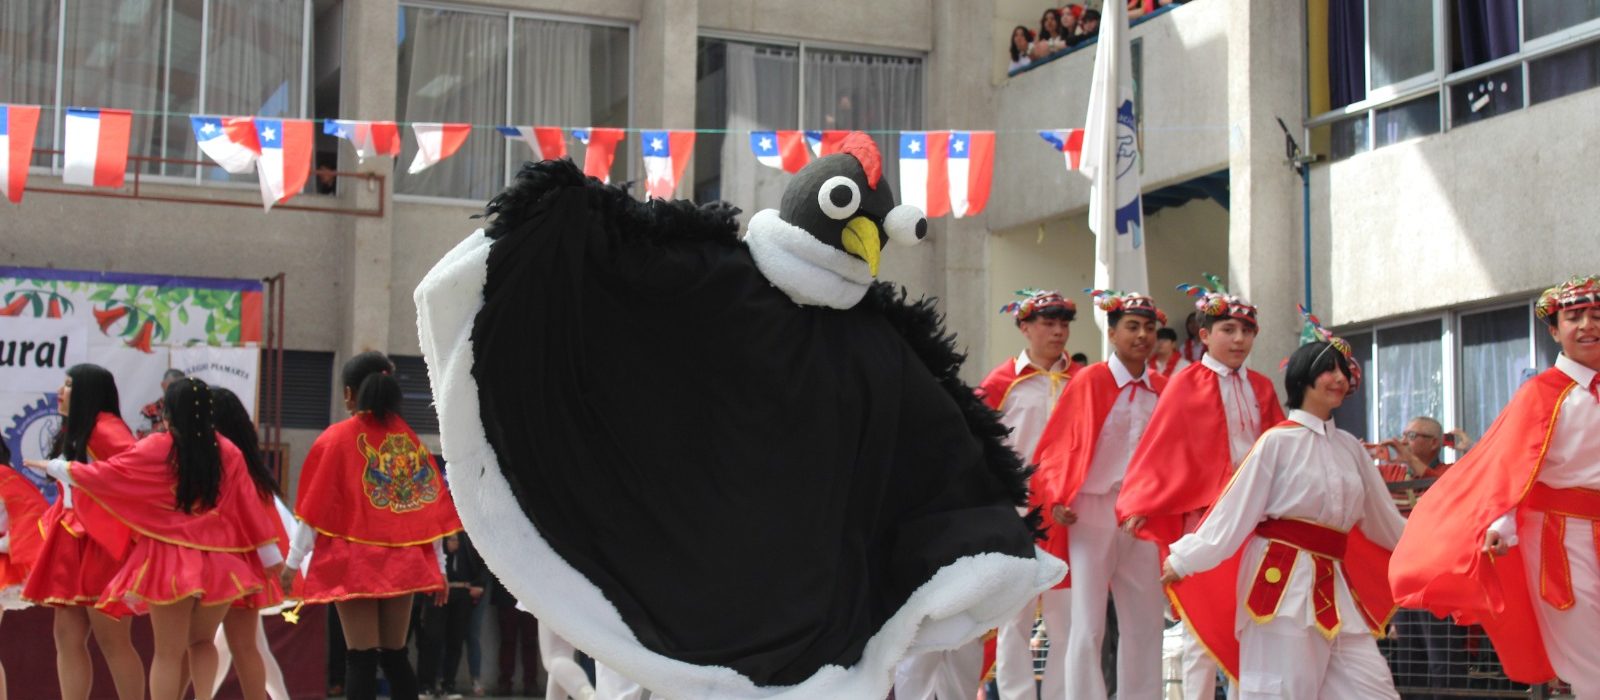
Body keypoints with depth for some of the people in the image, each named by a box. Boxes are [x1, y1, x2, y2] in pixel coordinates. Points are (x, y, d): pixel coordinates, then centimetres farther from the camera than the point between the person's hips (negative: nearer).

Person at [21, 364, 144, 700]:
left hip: (103, 545, -10)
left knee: (111, 640, -6)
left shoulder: (105, 428, -12)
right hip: (72, 545, 10)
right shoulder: (71, 433, 18)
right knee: (68, 637, 6)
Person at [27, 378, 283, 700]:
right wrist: (271, 555, 12)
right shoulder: (228, 452, 0)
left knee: (168, 652, 4)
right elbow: (249, 506, 4)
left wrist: (53, 467, 18)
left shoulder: (155, 449, -6)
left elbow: (101, 474, 1)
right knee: (202, 640, 18)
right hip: (218, 562, 3)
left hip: (171, 561, -3)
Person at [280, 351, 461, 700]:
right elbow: (431, 507, 6)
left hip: (354, 562, -3)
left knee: (361, 659, -5)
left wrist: (293, 562, 1)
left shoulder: (338, 438, -4)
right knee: (395, 657, 10)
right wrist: (438, 567, 11)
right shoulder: (409, 439, 6)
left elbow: (314, 505, -4)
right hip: (402, 562, 4)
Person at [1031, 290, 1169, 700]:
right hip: (1094, 511, -4)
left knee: (1145, 623, 9)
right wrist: (1055, 500, -15)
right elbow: (1055, 446, -5)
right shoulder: (1089, 382, -5)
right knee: (1088, 625, -2)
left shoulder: (1163, 390, 7)